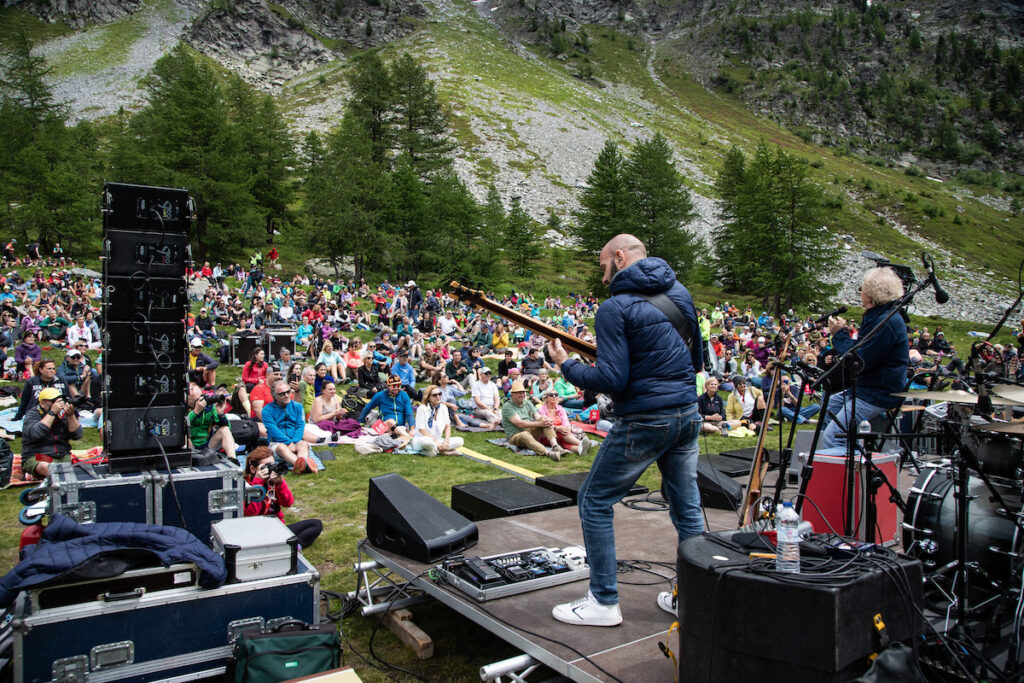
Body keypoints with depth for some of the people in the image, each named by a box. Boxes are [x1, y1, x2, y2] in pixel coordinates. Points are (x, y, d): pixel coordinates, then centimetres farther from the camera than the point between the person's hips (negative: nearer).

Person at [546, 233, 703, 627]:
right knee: (686, 508, 16)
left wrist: (566, 365, -6)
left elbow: (612, 380, -19)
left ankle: (604, 602, 11)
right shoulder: (679, 293, 10)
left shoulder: (614, 308, -13)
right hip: (688, 414, 8)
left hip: (643, 421, -7)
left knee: (595, 501, 6)